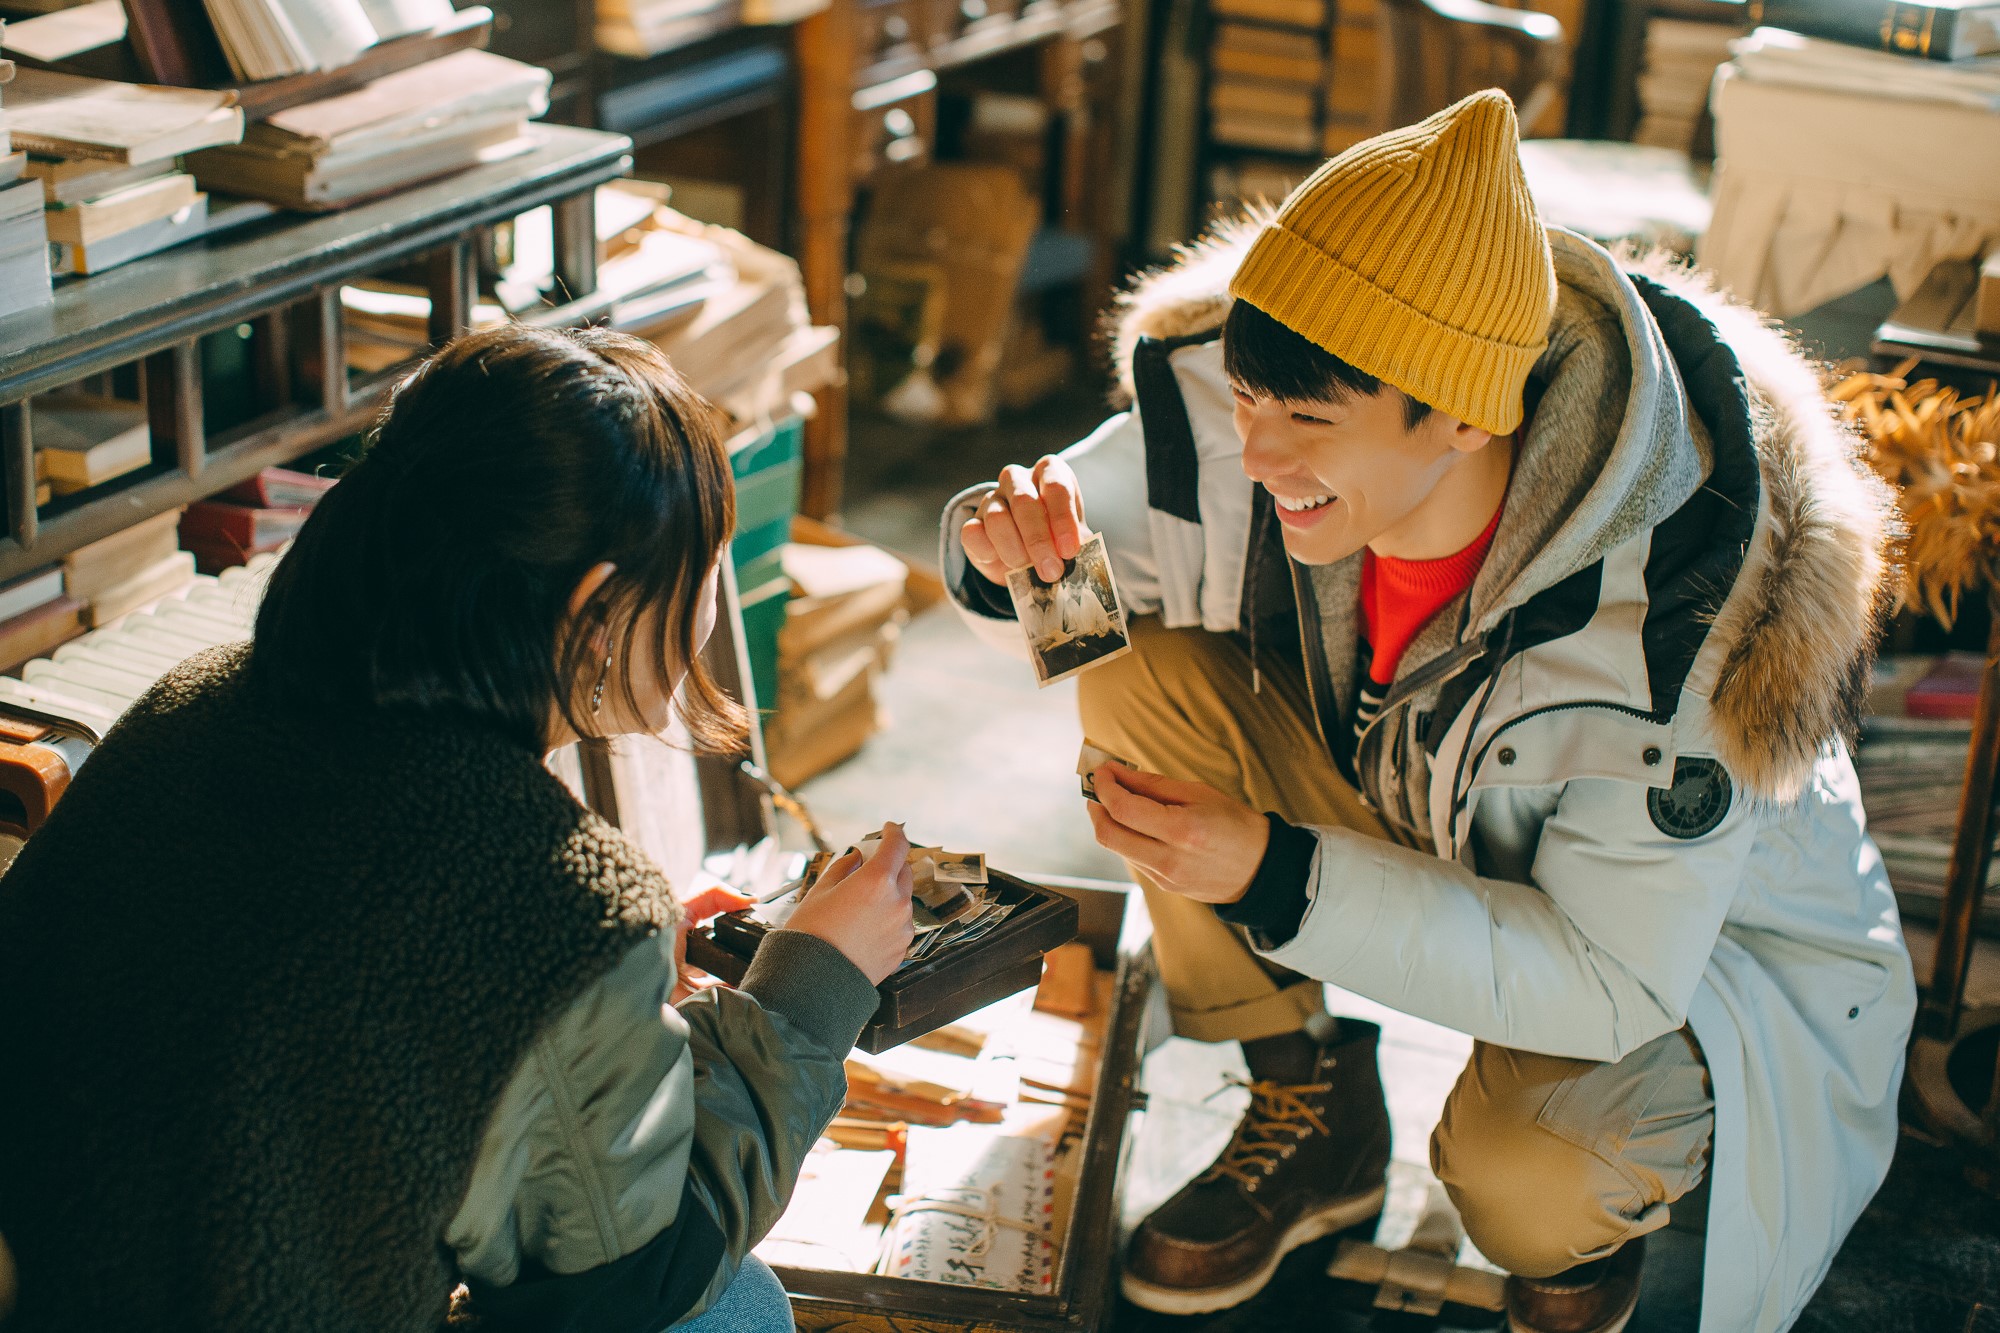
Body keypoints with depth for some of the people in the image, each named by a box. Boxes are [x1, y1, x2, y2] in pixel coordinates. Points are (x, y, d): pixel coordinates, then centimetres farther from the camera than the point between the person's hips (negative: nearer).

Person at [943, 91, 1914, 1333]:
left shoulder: (1671, 622, -37)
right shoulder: (1219, 423, -25)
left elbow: (1613, 980, -31)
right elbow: (1088, 512, -6)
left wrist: (1275, 876, -39)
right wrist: (1008, 552, -33)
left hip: (1697, 942, -5)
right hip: (1407, 823, 5)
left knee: (1522, 1179, -35)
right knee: (1144, 682, -19)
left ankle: (1594, 1203, 7)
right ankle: (1316, 1119, 1)